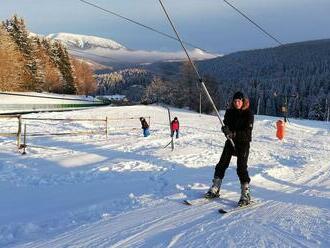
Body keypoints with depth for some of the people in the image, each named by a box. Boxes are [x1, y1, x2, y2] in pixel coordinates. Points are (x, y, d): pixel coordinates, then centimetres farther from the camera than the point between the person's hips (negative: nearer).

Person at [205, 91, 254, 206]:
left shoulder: (248, 114, -8)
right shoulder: (230, 112, 4)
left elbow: (247, 132, -16)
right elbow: (225, 124, 2)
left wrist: (235, 133, -29)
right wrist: (226, 129, -22)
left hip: (243, 142, -4)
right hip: (230, 141, 4)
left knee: (241, 168, -10)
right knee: (222, 164, 2)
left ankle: (246, 195, -1)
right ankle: (215, 190, 14)